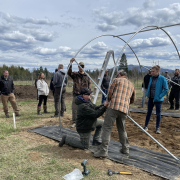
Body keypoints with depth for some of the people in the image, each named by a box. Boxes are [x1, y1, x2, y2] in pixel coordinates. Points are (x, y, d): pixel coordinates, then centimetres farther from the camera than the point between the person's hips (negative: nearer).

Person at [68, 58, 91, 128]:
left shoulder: (87, 76, 9)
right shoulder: (75, 74, 5)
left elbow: (89, 85, 10)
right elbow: (69, 72, -16)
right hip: (76, 94, 0)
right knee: (74, 109, 0)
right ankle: (74, 122, 11)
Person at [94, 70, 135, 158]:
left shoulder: (116, 80, 8)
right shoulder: (131, 85, 23)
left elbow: (109, 94, 4)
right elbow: (132, 100, 33)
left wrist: (108, 101, 23)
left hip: (114, 107, -6)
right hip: (124, 109, 6)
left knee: (107, 128, -4)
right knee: (121, 129, 22)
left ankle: (103, 150, -8)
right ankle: (125, 148, 27)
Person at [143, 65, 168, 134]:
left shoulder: (162, 79, -13)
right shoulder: (151, 78, 3)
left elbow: (166, 90, -11)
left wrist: (159, 96, -16)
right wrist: (147, 94, 6)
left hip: (158, 99, -5)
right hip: (150, 98, 5)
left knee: (158, 113, 8)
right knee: (149, 112, 12)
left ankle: (157, 128, 21)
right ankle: (146, 126, 22)